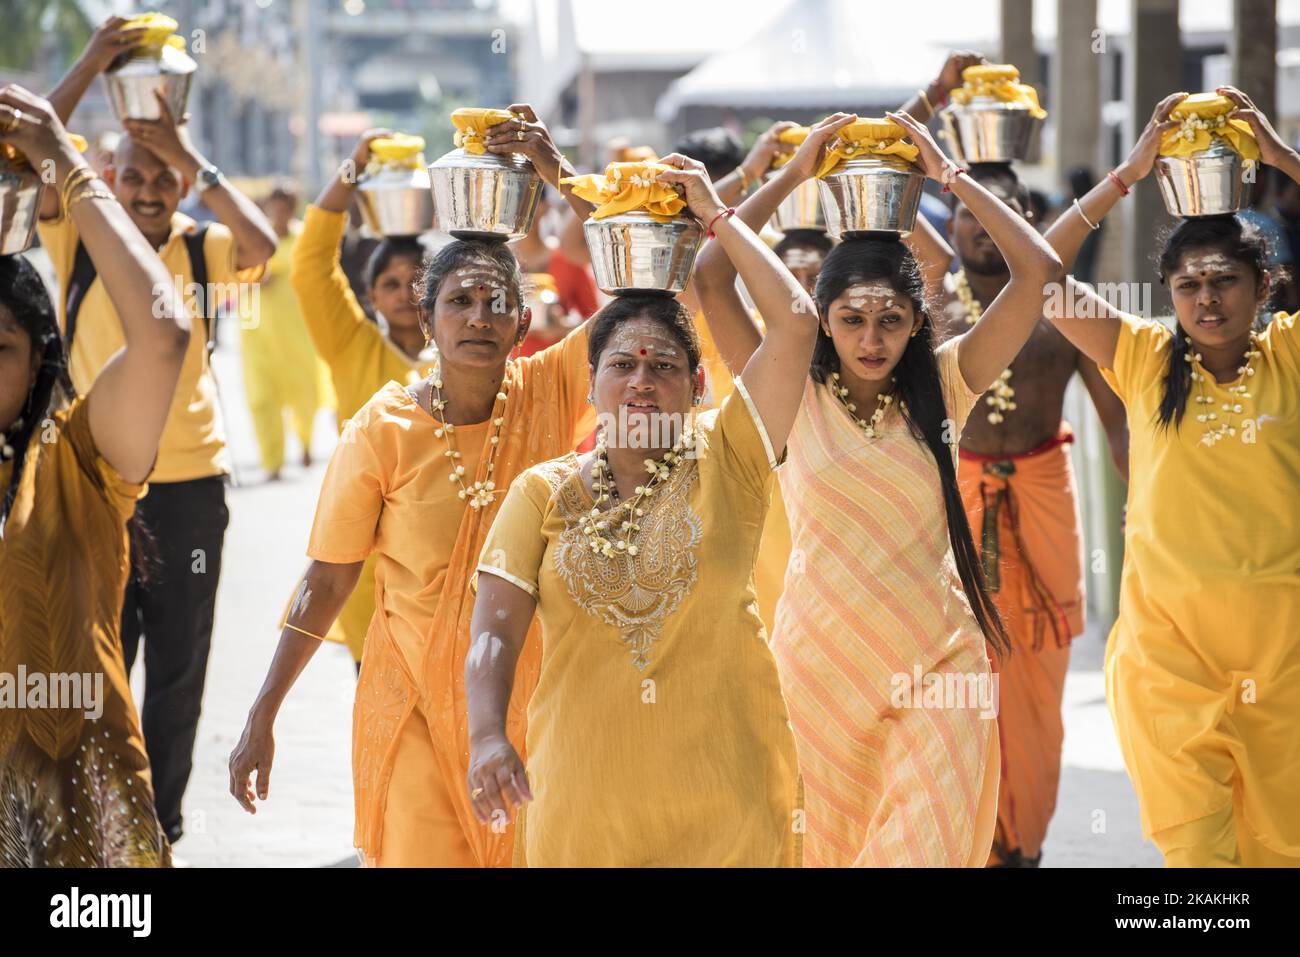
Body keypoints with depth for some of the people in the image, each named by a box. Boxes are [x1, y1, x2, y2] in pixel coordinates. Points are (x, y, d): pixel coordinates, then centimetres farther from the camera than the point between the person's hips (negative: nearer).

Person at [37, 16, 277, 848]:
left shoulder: (204, 251, -1)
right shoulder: (81, 245, -1)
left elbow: (262, 243, -21)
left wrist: (194, 161, -24)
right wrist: (88, 71, -23)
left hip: (190, 482, 0)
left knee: (179, 667, 9)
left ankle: (163, 820, 21)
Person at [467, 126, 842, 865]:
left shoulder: (726, 460, 0)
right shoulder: (545, 492, 4)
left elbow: (797, 323, -9)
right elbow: (496, 629, -6)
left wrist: (717, 217, -1)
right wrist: (488, 735, -24)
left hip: (722, 791, -1)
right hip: (583, 796, 1)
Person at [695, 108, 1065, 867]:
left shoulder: (941, 390, 1)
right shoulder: (793, 397, 0)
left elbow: (1039, 270, -6)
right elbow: (710, 276, -8)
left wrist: (947, 174, -5)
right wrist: (795, 174, -5)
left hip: (937, 663, 0)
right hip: (822, 659, 0)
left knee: (926, 848, -11)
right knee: (833, 847, 9)